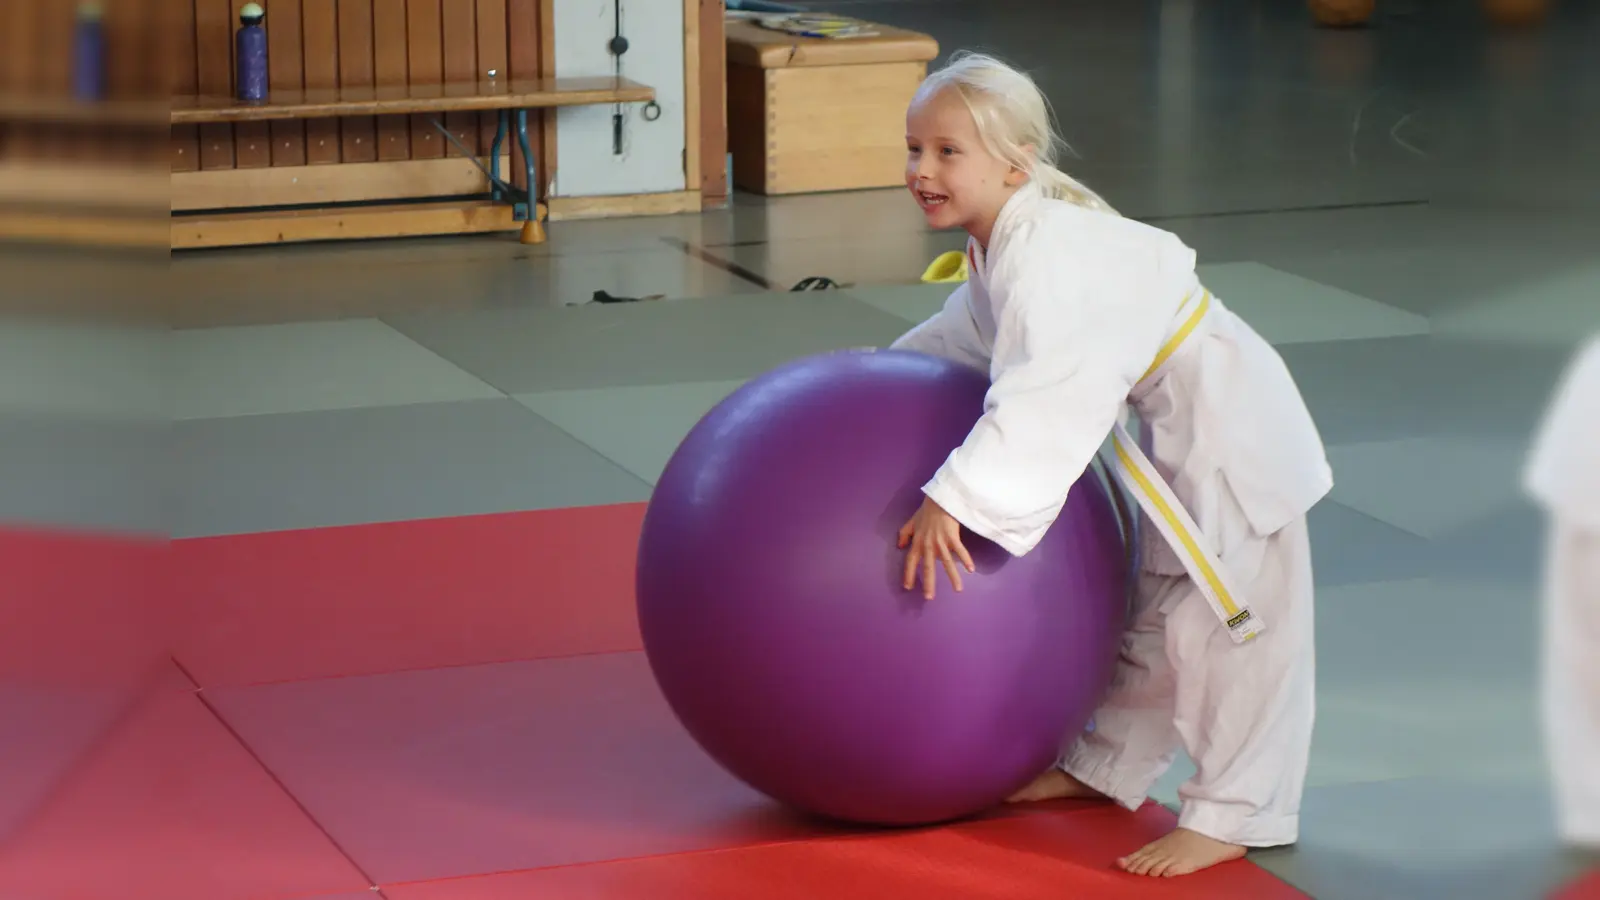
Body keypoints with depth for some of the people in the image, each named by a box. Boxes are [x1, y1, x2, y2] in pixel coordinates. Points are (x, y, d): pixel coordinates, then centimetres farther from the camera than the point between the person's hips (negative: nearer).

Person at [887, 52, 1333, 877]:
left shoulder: (1049, 253, -29)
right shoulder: (1007, 244, 4)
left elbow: (1043, 390, -39)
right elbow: (974, 336, 25)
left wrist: (957, 499, -44)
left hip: (1231, 429, -11)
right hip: (1185, 430, 11)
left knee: (1229, 621, -6)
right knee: (1158, 609, 22)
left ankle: (1232, 815, 2)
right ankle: (1106, 766, 36)